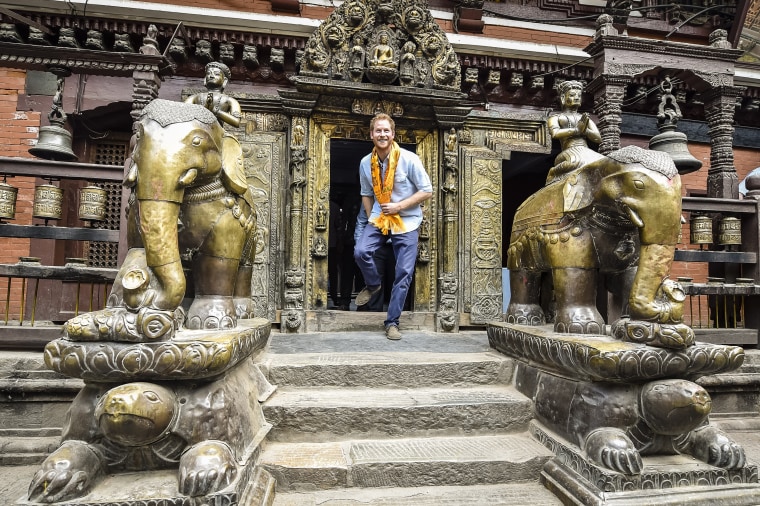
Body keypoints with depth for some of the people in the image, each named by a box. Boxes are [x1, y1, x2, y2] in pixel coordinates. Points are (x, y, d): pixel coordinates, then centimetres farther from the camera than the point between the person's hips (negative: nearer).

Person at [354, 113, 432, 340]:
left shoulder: (409, 159, -12)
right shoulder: (366, 163, 1)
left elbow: (427, 191, -9)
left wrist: (399, 206, -17)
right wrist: (371, 217, 2)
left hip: (407, 221, -2)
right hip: (379, 218, 3)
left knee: (404, 274, -4)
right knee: (360, 252, -23)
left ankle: (392, 322, 10)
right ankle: (373, 284, 10)